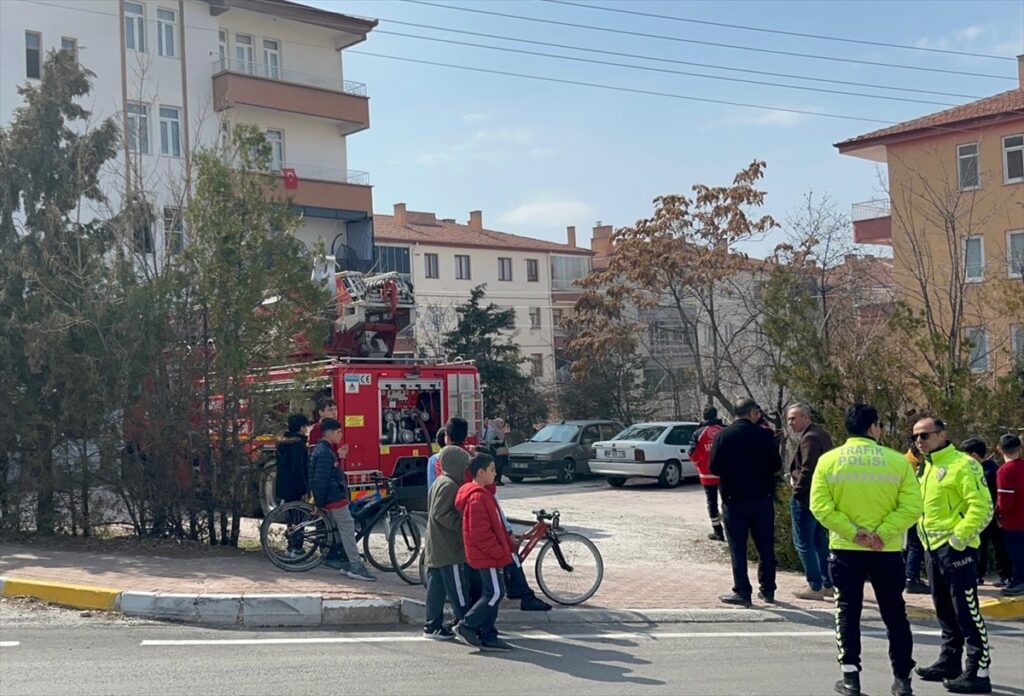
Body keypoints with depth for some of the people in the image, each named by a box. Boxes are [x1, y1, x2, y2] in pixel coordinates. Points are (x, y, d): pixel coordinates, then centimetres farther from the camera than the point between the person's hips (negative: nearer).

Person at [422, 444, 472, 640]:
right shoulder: (449, 485, -16)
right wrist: (461, 525, -18)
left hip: (434, 548, 10)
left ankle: (432, 625, 14)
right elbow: (441, 514, -23)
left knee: (436, 588, 11)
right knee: (458, 590, -3)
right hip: (449, 550, -10)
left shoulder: (438, 483, 16)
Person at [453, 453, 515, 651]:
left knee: (491, 593, 11)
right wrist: (499, 552, -17)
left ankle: (488, 637, 15)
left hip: (488, 555, 10)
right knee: (495, 593, -8)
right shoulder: (478, 497, -19)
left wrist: (506, 545, 17)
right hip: (486, 556, -10)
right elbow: (479, 533, -23)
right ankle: (466, 626, -4)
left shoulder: (484, 493, 15)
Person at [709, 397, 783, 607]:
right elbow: (776, 466, -1)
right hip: (762, 498, 1)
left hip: (734, 499, -1)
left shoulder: (722, 436, -5)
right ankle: (768, 590, 18)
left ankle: (742, 592, 3)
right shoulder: (764, 435, -6)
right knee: (765, 546, 12)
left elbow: (714, 468, -4)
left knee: (738, 547, 4)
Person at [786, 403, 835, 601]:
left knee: (804, 543, -4)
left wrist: (797, 491, -14)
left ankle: (815, 587, -2)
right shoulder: (822, 435, 14)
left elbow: (807, 469, -24)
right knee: (821, 542, 16)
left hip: (805, 499, -10)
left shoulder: (809, 438, -17)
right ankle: (827, 584, 21)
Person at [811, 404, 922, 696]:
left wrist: (853, 532, -11)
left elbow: (820, 506, -9)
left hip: (845, 550, 0)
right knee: (895, 615, 13)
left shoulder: (828, 460, -2)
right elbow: (912, 507, -11)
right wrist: (882, 533, -13)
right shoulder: (897, 461, -4)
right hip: (887, 551, 0)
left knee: (847, 612, 11)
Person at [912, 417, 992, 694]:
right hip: (933, 549, 9)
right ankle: (949, 663, 27)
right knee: (945, 611, 17)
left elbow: (982, 506, -20)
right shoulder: (927, 468, 16)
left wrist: (960, 538, -20)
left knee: (967, 611, -6)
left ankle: (978, 672, -3)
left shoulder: (962, 464, -13)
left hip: (955, 549, -9)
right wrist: (924, 538, 15)